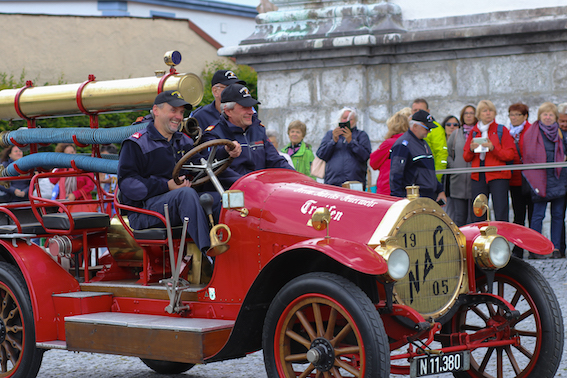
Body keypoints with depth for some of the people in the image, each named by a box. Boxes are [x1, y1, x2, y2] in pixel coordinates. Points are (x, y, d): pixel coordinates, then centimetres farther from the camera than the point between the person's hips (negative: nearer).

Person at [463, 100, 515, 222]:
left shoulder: (501, 130, 5)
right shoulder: (474, 132, 15)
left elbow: (510, 155, -2)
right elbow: (466, 157, 16)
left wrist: (493, 148, -16)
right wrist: (471, 149, -6)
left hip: (498, 176, -3)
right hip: (478, 177, 3)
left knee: (501, 217, -9)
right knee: (477, 217, 0)